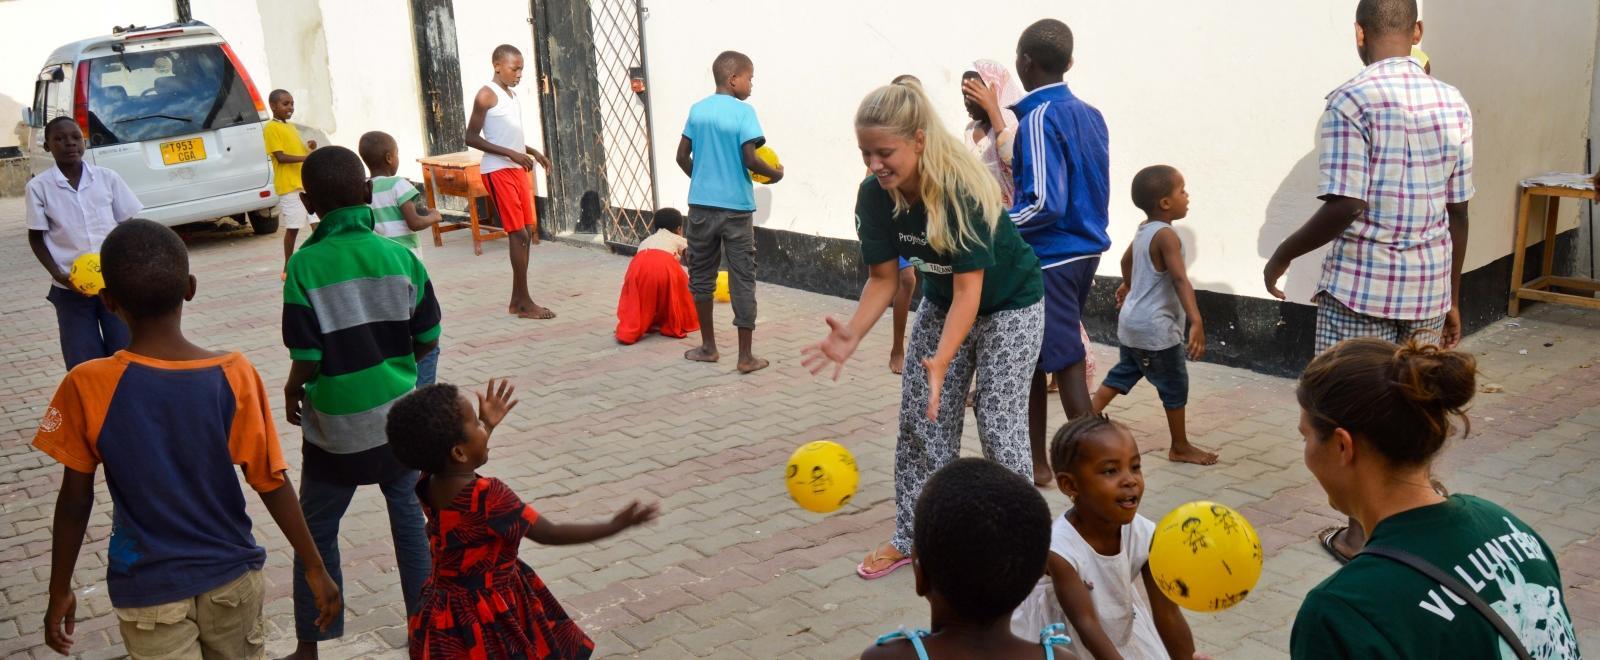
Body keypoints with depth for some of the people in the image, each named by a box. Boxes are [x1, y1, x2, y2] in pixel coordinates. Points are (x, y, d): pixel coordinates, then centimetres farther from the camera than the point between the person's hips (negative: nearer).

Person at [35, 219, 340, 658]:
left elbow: (75, 500, -8)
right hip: (231, 577, 1)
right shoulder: (234, 375, -15)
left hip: (148, 592, -1)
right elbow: (272, 484, -10)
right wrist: (315, 569, 0)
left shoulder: (88, 387, -17)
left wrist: (60, 591, 6)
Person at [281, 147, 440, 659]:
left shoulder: (305, 264, -14)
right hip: (397, 417, 2)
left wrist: (291, 393, 6)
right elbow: (427, 339, 0)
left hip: (336, 426, -2)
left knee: (317, 530, 13)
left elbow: (307, 358, -14)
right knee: (408, 515, 15)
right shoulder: (400, 256, -6)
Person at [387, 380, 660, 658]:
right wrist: (615, 525, -13)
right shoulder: (488, 495, -29)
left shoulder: (429, 484, -6)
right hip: (487, 619, -8)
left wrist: (488, 425, 26)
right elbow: (550, 534, -20)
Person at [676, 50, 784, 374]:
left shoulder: (698, 110, 4)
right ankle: (746, 356, 4)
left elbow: (682, 157, 7)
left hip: (701, 205, 4)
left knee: (701, 274, 16)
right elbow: (749, 159, -17)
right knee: (742, 280, 2)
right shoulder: (743, 111, -10)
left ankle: (708, 347, 23)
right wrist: (775, 173, 1)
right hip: (736, 208, -4)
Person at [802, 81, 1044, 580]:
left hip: (1009, 305, -6)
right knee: (920, 420, 6)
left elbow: (969, 288, -36)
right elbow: (883, 278, -11)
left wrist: (941, 361, -49)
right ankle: (911, 537, 19)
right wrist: (852, 335, -29)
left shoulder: (963, 192, -34)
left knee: (999, 422, -6)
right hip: (941, 302, 6)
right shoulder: (875, 195, -18)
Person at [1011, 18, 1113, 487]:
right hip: (1083, 250, 9)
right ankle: (1036, 462, 25)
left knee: (1066, 364, -3)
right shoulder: (1090, 115, 9)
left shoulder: (1038, 119, -16)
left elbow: (1045, 204, -22)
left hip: (1050, 258, -9)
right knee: (1033, 357, 17)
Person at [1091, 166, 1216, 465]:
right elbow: (1180, 280, -33)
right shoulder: (1166, 235, -21)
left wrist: (1127, 286, 48)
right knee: (1175, 386, 3)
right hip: (1155, 328, -9)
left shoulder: (1143, 230, 7)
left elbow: (1126, 260, 27)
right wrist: (1196, 322, -42)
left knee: (1122, 374, 21)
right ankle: (1180, 447, 14)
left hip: (1132, 322, 9)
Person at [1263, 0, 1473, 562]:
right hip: (1429, 284, 5)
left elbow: (1346, 207, -20)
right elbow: (1458, 211, 9)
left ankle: (1359, 536, 17)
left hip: (1361, 283, -5)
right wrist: (1451, 299, 17)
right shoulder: (1453, 103, 5)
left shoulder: (1352, 99, -13)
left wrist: (1282, 255, -5)